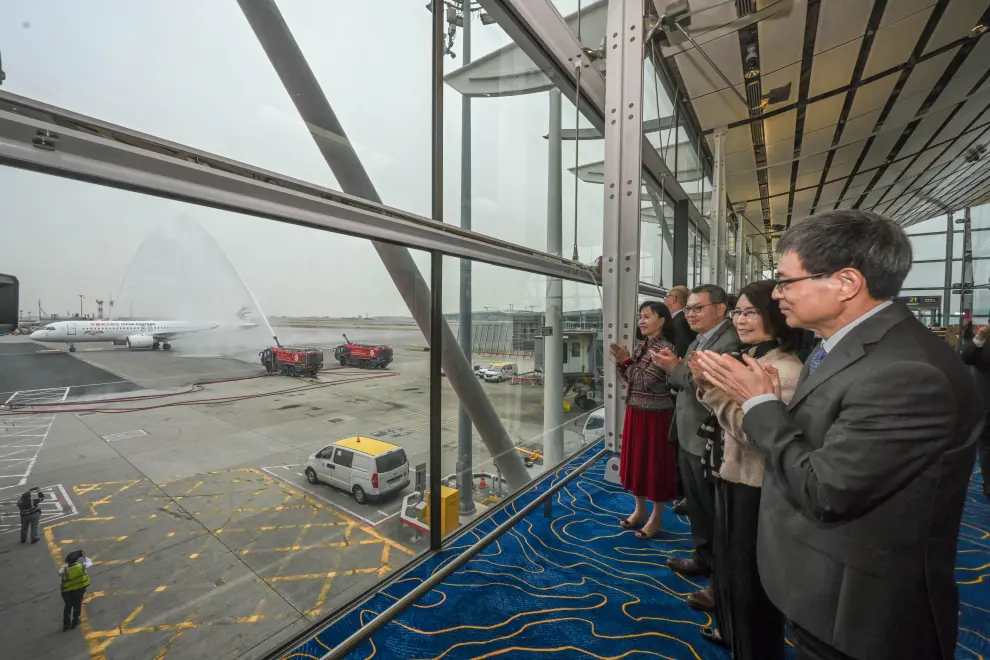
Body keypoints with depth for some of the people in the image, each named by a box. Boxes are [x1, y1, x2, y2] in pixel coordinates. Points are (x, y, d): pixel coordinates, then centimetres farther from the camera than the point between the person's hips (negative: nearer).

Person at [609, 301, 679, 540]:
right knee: (636, 459, 17)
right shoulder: (640, 344, 8)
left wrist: (626, 361, -12)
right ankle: (640, 509, 35)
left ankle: (656, 518, 24)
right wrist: (622, 362, -6)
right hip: (635, 411, 8)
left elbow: (644, 381, -21)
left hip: (655, 414, -8)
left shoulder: (665, 348, -16)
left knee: (655, 463, 6)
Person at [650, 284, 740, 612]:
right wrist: (672, 367, -5)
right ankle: (703, 558, 41)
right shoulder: (697, 342, 11)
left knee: (714, 511, 6)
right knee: (696, 505, 22)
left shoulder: (730, 342, -20)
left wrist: (676, 368, -27)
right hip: (689, 437, 9)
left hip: (709, 442, -9)